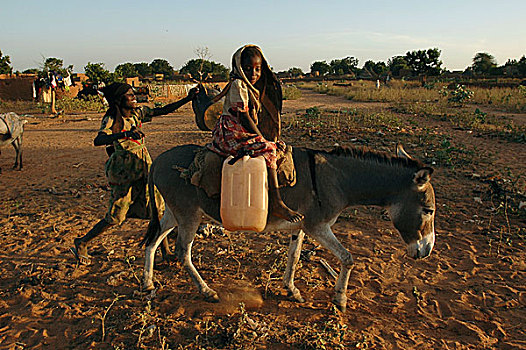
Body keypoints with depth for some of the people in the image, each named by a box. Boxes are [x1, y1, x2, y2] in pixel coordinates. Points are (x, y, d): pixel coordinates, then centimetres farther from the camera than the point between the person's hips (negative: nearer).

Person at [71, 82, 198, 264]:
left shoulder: (138, 112, 4)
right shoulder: (111, 119, -14)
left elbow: (164, 110, 6)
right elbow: (98, 141, -29)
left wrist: (187, 99, 0)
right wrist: (125, 134, -41)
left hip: (143, 165, 6)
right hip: (124, 170, -6)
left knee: (158, 208, 7)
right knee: (115, 217, 1)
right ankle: (81, 243, 23)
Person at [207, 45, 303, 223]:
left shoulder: (254, 89, 19)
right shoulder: (238, 85, -9)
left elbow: (256, 119, 18)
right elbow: (243, 116, -17)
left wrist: (271, 140, 6)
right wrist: (264, 140, -16)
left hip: (246, 134, 10)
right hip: (232, 136, -10)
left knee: (275, 146, 8)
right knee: (267, 150, -26)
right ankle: (276, 204, -32)